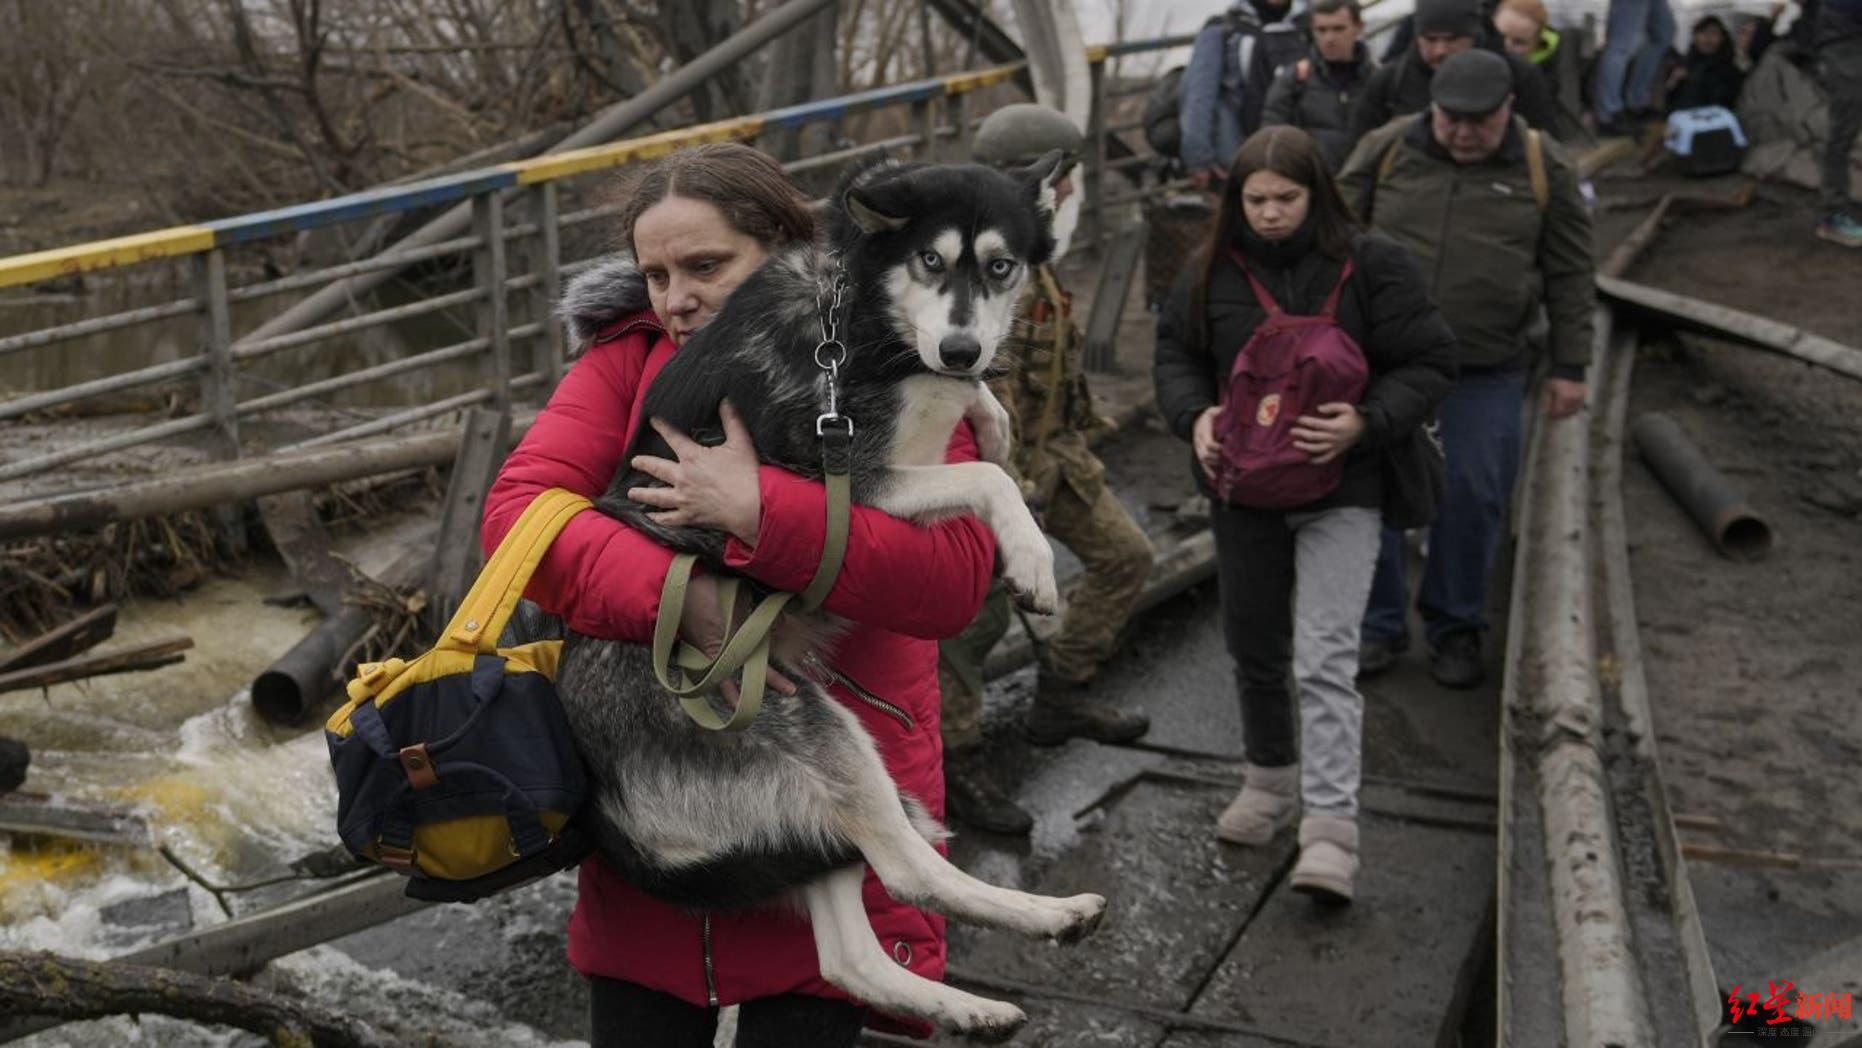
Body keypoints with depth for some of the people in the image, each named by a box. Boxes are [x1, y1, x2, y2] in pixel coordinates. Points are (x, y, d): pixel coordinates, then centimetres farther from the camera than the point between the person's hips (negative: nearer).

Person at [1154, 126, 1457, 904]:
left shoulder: (1371, 268, -7)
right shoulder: (1213, 275, 2)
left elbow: (1429, 362, -4)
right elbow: (1176, 353, 13)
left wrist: (1367, 423, -22)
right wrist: (1195, 415, -8)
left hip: (1340, 491, -4)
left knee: (1325, 657, -14)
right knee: (1254, 648, 17)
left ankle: (1330, 827, -12)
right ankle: (1271, 777, 39)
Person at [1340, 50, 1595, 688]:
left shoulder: (1543, 169, 0)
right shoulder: (1386, 151, -1)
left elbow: (1569, 276, 4)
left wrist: (1570, 367, 3)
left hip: (1486, 375, 0)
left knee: (1473, 497, 4)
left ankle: (1456, 627, 22)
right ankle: (1378, 625, 16)